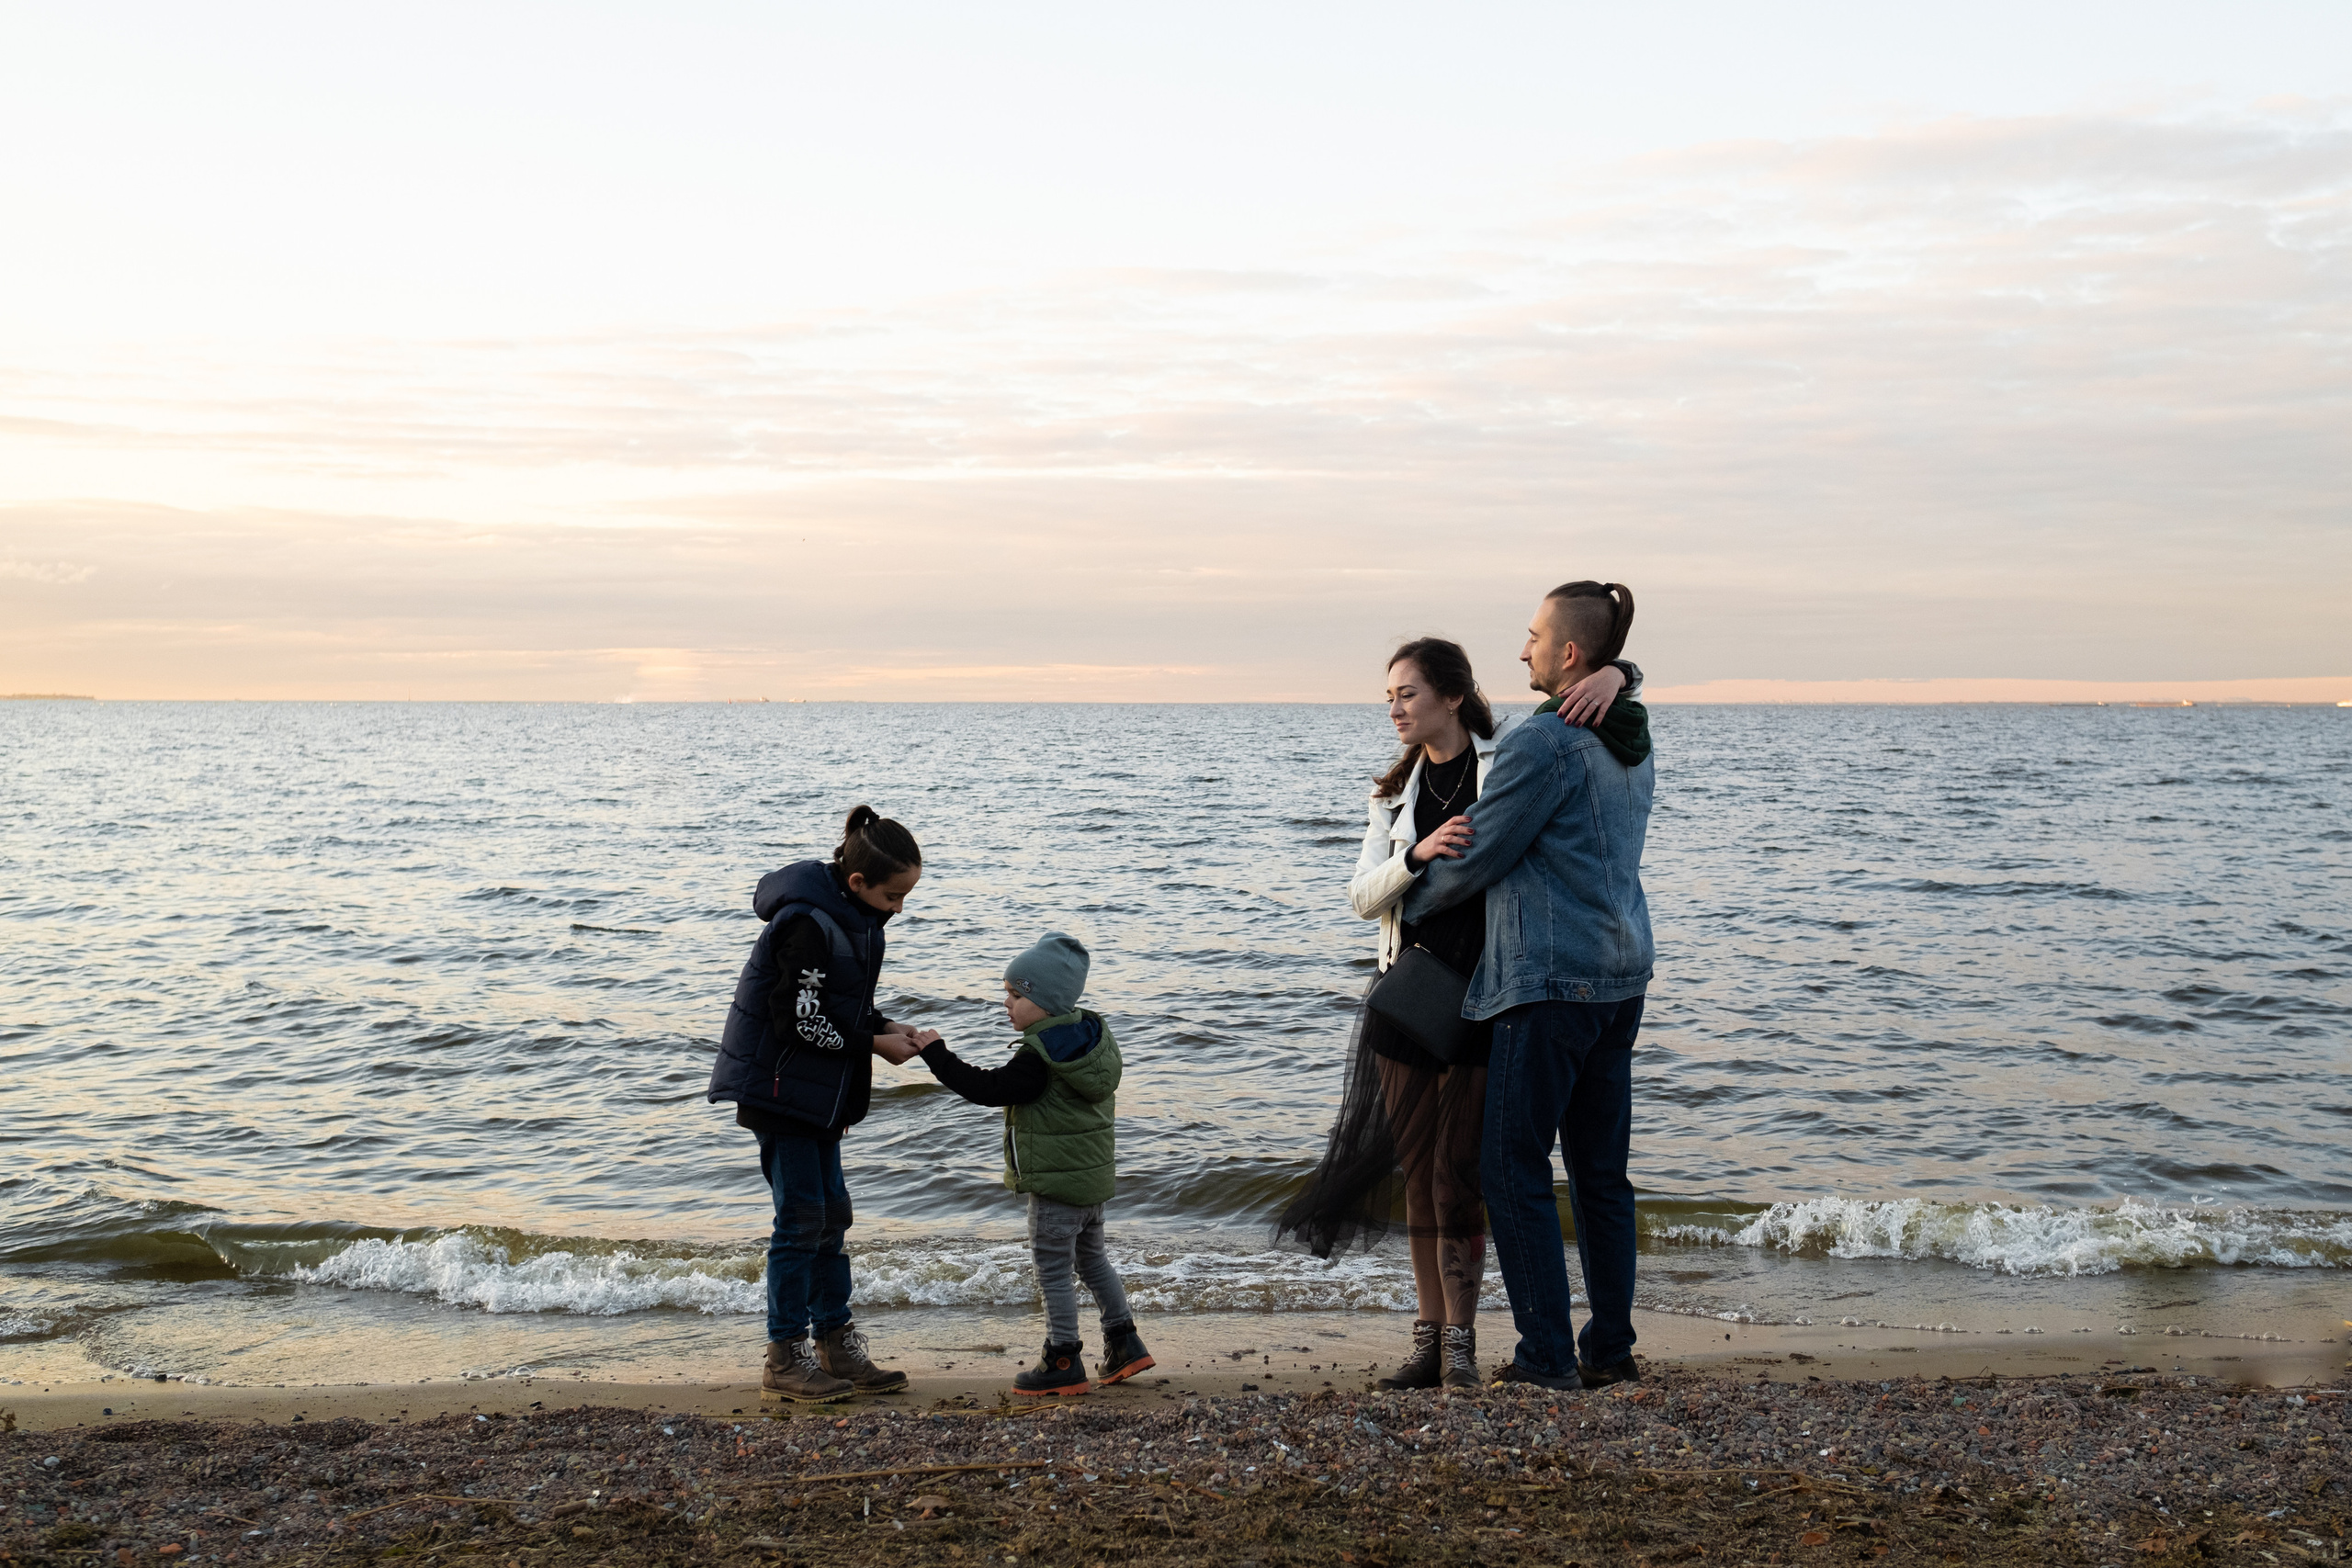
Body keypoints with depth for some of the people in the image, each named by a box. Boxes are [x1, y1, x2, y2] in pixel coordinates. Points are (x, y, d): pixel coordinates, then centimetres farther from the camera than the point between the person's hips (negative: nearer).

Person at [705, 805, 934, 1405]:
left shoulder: (852, 914, 6)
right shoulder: (807, 924, -24)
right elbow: (803, 1022, -24)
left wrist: (887, 1026, -1)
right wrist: (874, 1044, -15)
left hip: (816, 1091, 10)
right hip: (777, 1085, -10)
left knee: (831, 1213, 12)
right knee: (802, 1215, -5)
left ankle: (838, 1348, 21)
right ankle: (785, 1361, 5)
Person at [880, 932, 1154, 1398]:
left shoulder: (1038, 1059, -23)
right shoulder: (1090, 1036, 5)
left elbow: (988, 1089, -25)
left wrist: (935, 1052, -21)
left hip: (1057, 1183, -9)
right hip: (1094, 1174, 10)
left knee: (1053, 1270, 2)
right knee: (1091, 1258, 22)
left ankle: (1064, 1363, 9)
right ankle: (1124, 1342, 26)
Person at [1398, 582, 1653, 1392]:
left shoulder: (1541, 744, -15)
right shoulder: (1630, 744, 13)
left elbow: (1476, 857, -10)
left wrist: (1408, 905, 7)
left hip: (1550, 982, -9)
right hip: (1621, 975, 9)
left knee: (1514, 1166, -1)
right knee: (1602, 1167, 12)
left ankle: (1547, 1353, 0)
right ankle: (1610, 1348, 17)